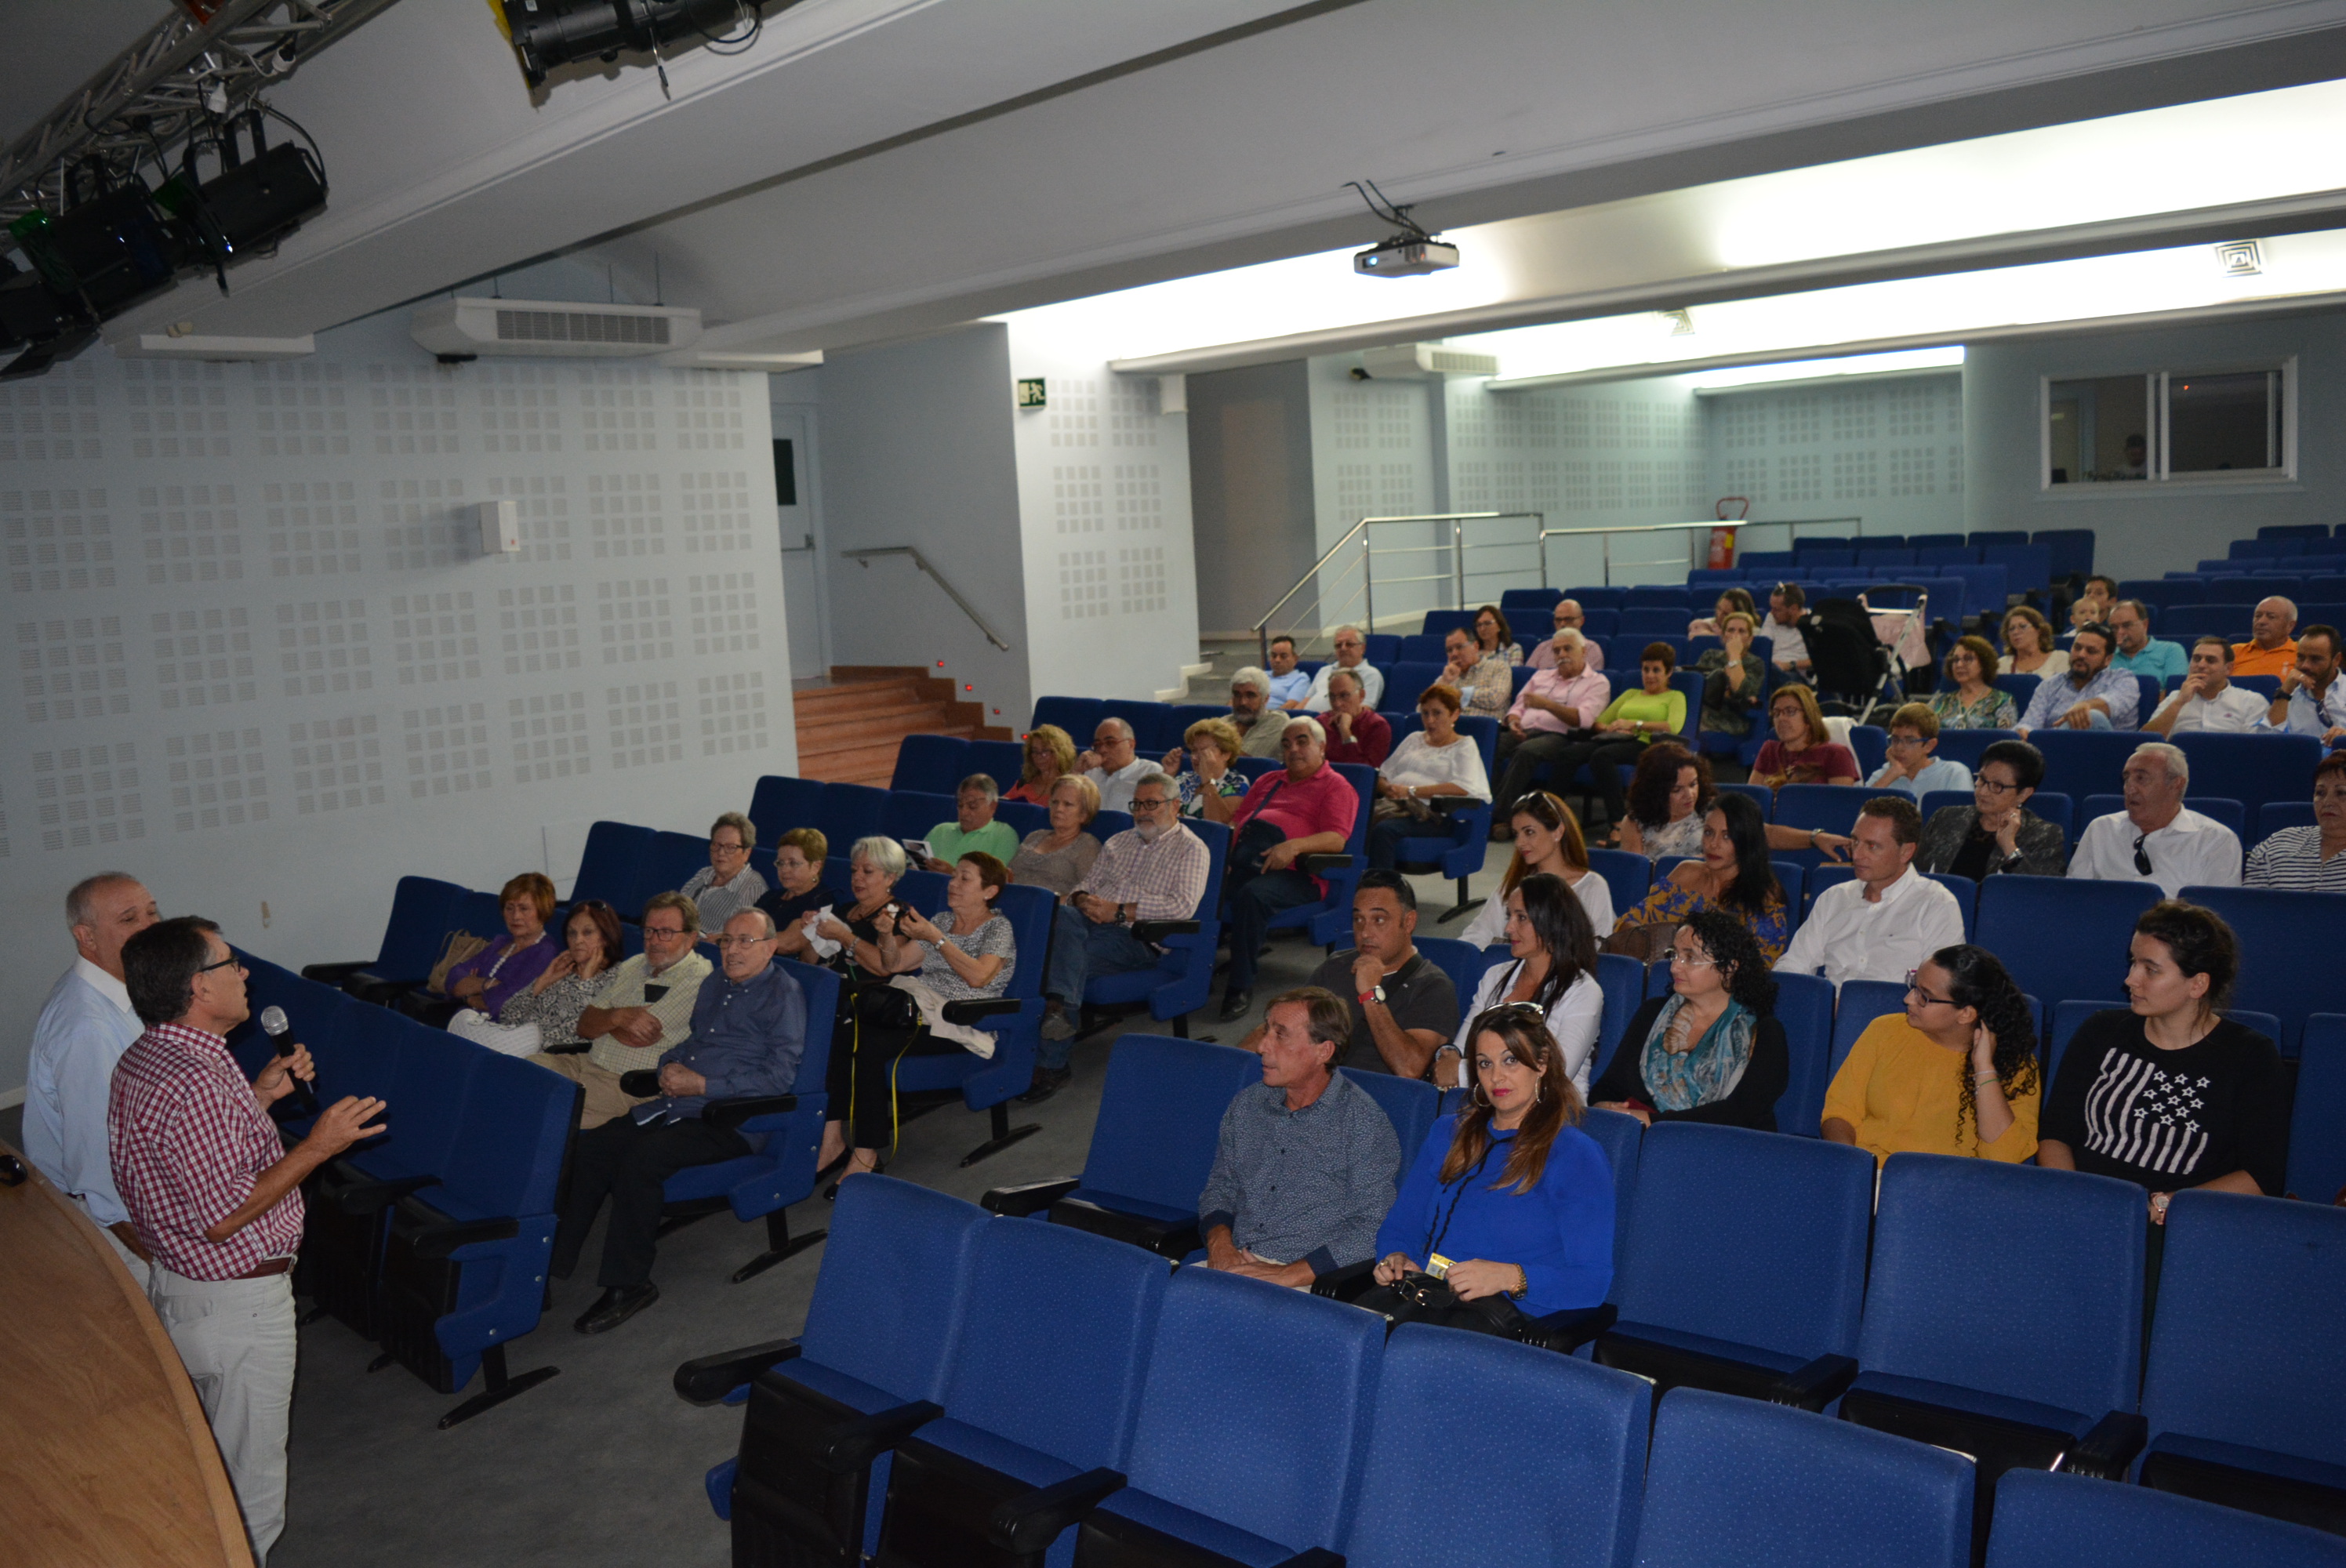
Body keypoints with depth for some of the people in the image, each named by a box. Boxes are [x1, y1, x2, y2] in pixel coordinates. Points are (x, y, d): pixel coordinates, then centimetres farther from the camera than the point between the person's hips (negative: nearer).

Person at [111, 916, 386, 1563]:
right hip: (235, 1303, -10)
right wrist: (317, 1146, -26)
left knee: (209, 1453, 27)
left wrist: (260, 1095, 8)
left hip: (174, 1285, 10)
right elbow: (221, 1216, -28)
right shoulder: (193, 1084, -29)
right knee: (250, 1482, 5)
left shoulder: (144, 1058, 3)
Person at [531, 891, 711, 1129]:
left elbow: (636, 1038, -15)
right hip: (586, 1063, 8)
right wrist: (617, 1016, -10)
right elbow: (585, 1027, 11)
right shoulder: (633, 966, 16)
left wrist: (605, 1020, 4)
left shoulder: (698, 979, -12)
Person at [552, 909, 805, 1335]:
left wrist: (702, 1085, -15)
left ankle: (628, 1285, -18)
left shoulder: (782, 993, -5)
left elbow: (779, 1075, -14)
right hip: (677, 1105, 8)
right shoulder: (713, 988, 21)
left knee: (641, 1157, -29)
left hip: (729, 1120, -8)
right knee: (589, 1147, -11)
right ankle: (554, 1262, -5)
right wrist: (668, 1066, 7)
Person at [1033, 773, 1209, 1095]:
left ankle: (1050, 1064, -35)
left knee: (1073, 958, -32)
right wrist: (1082, 900, -2)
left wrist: (1120, 911, -14)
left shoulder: (1191, 848, 7)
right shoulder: (1119, 842, 29)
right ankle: (1060, 1007, -49)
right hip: (1092, 922, 5)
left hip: (1139, 938, -5)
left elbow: (1183, 906, -9)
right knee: (1062, 916, -31)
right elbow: (1087, 882, 26)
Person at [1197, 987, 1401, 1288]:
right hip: (1232, 1264, 5)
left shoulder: (1364, 1122, -5)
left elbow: (1372, 1227, -10)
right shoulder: (1246, 1104, 13)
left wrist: (1289, 1275, -17)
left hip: (1308, 1282, -5)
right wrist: (1219, 1242, -1)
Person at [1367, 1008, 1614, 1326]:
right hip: (1420, 1296, 6)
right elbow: (1400, 1226, 26)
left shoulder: (1577, 1156, 4)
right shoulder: (1448, 1133, 24)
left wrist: (1510, 1277, -18)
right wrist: (1394, 1258, 2)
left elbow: (1594, 1281, -4)